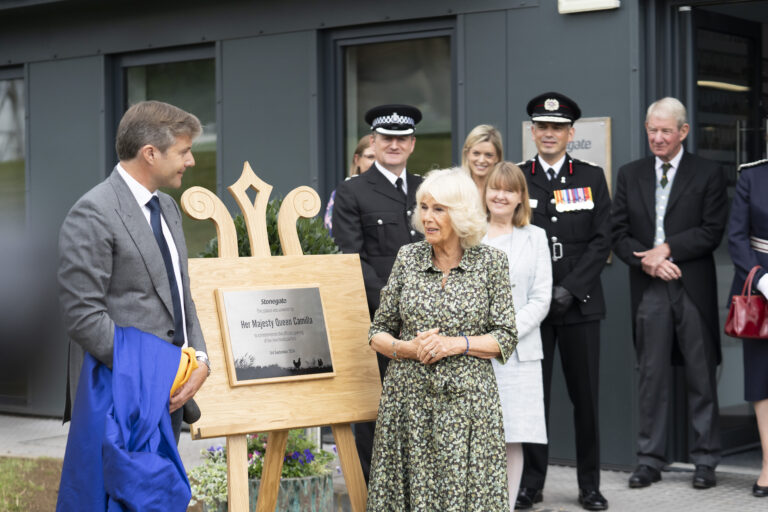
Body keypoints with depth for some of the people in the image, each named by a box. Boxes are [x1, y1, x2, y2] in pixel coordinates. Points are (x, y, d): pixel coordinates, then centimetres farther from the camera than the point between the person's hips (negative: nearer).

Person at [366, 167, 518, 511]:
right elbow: (378, 334, 8)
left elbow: (506, 338, -1)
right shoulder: (407, 258, 5)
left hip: (467, 401, -2)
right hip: (409, 401, 2)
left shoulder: (491, 262, 1)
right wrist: (408, 348, -12)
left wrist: (457, 343, -15)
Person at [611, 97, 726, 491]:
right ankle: (649, 460, 12)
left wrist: (667, 250, -14)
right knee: (651, 377, 5)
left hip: (694, 289, -2)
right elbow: (618, 232, 7)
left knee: (701, 377, 3)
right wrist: (647, 261, -10)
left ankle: (705, 461, 12)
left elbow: (712, 232, -5)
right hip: (649, 291, 2)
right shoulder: (630, 175, 12)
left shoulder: (707, 174, 2)